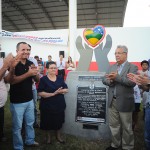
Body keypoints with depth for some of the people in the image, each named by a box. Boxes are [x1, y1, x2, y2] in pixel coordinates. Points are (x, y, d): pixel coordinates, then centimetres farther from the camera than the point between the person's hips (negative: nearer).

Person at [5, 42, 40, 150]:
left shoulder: (30, 63, 3)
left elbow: (38, 80, 5)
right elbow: (11, 80, -25)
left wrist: (35, 73, -17)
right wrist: (28, 74, -31)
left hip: (29, 99, 6)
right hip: (17, 101, -5)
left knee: (30, 122, 21)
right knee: (18, 126, 9)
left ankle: (30, 140, 42)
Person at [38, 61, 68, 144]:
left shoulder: (60, 78, 4)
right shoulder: (43, 79, -9)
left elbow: (66, 90, 3)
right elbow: (40, 93, -18)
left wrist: (59, 91, -18)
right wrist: (53, 93, -25)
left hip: (59, 105, 4)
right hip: (47, 106, -3)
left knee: (58, 121, 17)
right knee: (47, 122, 11)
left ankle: (58, 136, 39)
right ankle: (48, 136, 36)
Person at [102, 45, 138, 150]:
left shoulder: (132, 67, -7)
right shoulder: (112, 67, 11)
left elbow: (132, 82, -21)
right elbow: (104, 80, 5)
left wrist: (117, 77, -28)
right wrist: (110, 80, -17)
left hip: (124, 102, -5)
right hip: (112, 101, 5)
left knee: (126, 127, 9)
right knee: (113, 125, 17)